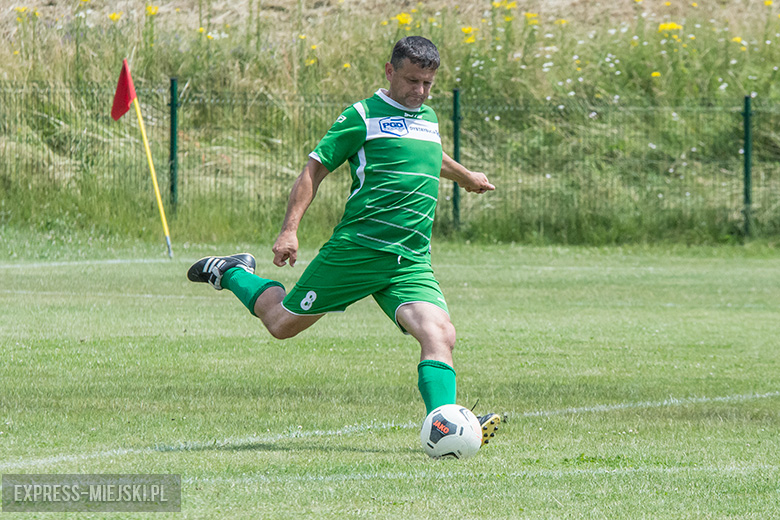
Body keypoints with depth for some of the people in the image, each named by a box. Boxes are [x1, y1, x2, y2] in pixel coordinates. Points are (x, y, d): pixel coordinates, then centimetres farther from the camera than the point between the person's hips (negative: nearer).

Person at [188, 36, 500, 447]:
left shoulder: (428, 117, 18)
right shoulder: (362, 116, -3)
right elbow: (315, 169, -1)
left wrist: (465, 176, 60)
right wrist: (289, 230, -10)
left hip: (411, 262, 4)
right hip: (355, 249, -4)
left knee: (440, 334, -20)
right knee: (282, 323, 8)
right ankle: (232, 274, 36)